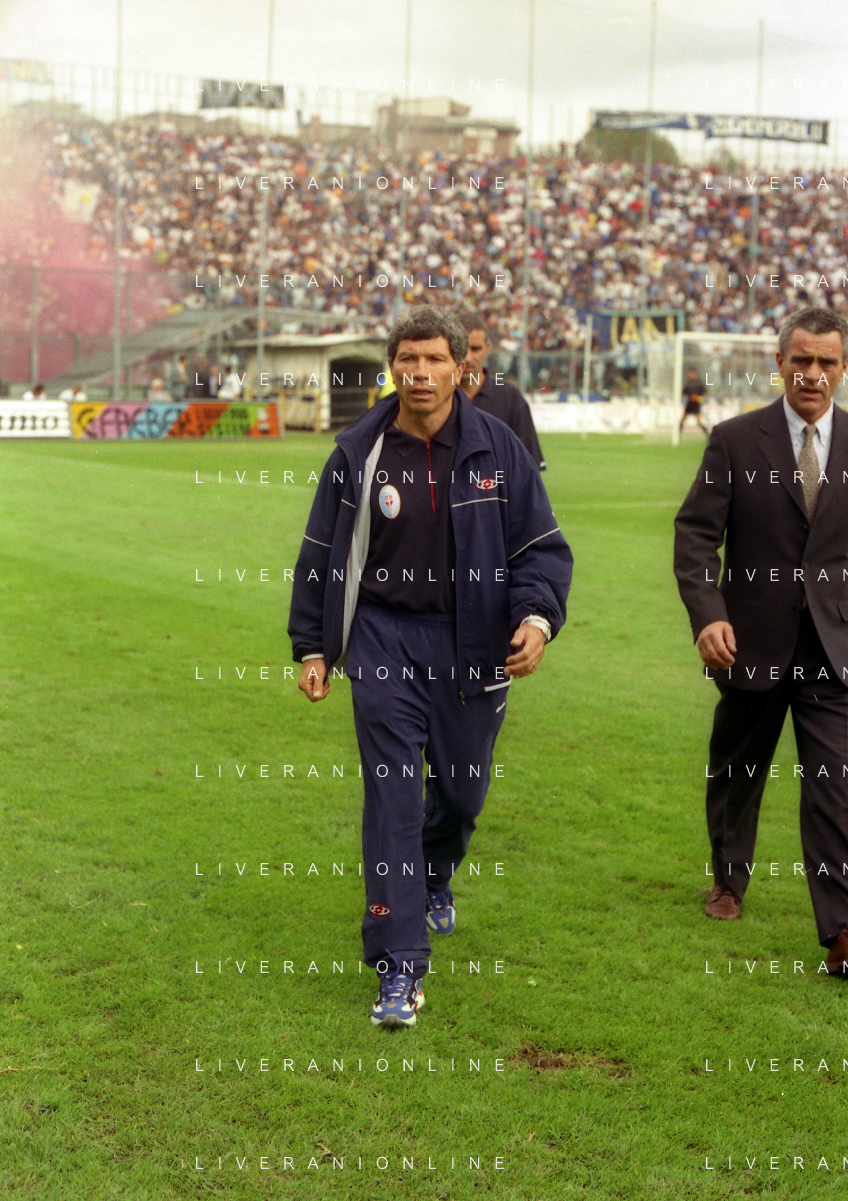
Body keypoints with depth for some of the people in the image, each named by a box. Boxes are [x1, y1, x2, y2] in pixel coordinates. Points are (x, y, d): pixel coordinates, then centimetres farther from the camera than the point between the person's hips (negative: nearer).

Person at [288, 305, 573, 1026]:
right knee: (394, 797, -8)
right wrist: (313, 647, 6)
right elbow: (321, 556, 9)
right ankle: (399, 967, -6)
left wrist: (537, 616, -14)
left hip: (470, 642, 1)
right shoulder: (359, 453, 0)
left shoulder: (497, 449, 0)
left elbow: (542, 546, 4)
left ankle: (436, 876, 48)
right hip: (385, 641, -1)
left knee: (463, 789, 11)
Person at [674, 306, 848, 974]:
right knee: (736, 770, 18)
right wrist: (707, 614, -20)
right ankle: (730, 881, 41)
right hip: (753, 640, 0)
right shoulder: (736, 441, -4)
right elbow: (696, 534, -7)